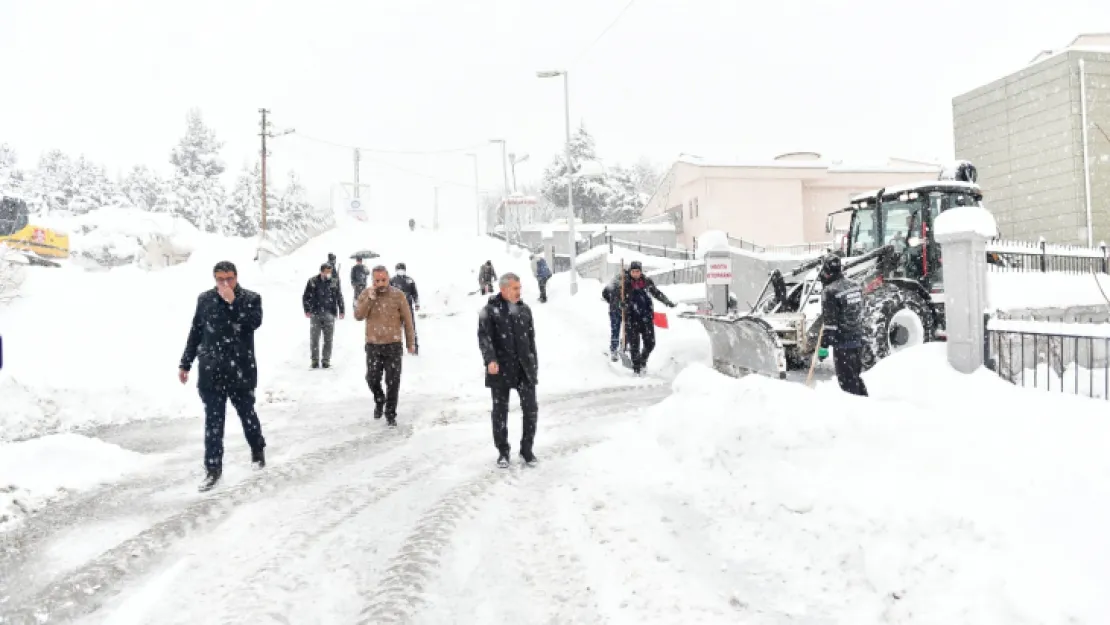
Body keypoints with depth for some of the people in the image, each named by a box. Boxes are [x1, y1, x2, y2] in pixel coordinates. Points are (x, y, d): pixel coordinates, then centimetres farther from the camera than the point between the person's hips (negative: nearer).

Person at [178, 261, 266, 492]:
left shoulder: (251, 298, -3)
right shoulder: (205, 299, 4)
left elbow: (255, 322, -22)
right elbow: (195, 332, 10)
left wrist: (232, 302, -23)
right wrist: (185, 363, 10)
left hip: (240, 371, -1)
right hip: (211, 371, 2)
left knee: (247, 413, 14)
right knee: (213, 421, 2)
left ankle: (257, 450, 38)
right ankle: (213, 468, 7)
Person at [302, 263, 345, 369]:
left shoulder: (335, 282, 5)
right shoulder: (312, 282, 0)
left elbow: (339, 297, 9)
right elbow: (306, 297, 4)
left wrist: (341, 311, 5)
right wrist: (307, 310, -4)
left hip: (329, 315, 1)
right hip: (315, 314, -1)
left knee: (328, 339, 5)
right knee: (314, 338, 2)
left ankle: (326, 360, 13)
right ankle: (315, 360, 10)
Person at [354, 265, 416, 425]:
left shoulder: (398, 295, -5)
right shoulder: (365, 295, 3)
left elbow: (407, 320, 1)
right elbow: (358, 316, -8)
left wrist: (410, 343, 2)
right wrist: (369, 299, -18)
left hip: (393, 346, -2)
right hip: (373, 346, 2)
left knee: (393, 382, 1)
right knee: (372, 379, 3)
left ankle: (390, 413, 14)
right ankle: (379, 400, 34)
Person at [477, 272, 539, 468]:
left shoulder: (524, 309, 11)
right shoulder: (490, 310, -4)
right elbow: (484, 337, -15)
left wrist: (534, 363, 17)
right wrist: (490, 360, -29)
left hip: (525, 368, 4)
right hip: (501, 369, -3)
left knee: (531, 408, 1)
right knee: (500, 410, 6)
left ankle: (526, 448, 18)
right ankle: (503, 452, 20)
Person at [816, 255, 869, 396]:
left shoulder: (830, 291, -17)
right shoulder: (854, 286, 8)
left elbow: (830, 322, -19)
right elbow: (861, 314, 16)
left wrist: (824, 346, -14)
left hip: (842, 343, -8)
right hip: (858, 339, 8)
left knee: (846, 380, 1)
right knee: (855, 375, 21)